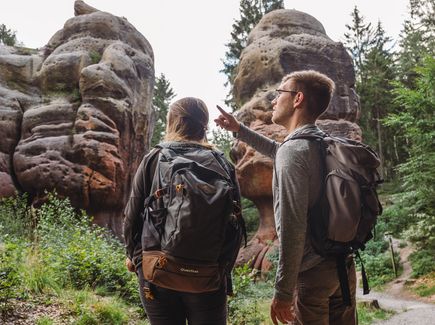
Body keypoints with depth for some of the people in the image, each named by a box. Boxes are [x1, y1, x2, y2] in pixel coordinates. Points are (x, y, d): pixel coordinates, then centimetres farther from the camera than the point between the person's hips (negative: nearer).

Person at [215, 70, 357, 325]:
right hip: (345, 266, 8)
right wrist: (239, 129, 33)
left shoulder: (293, 150, -18)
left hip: (313, 273, -8)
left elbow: (292, 228, -23)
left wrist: (283, 292, -17)